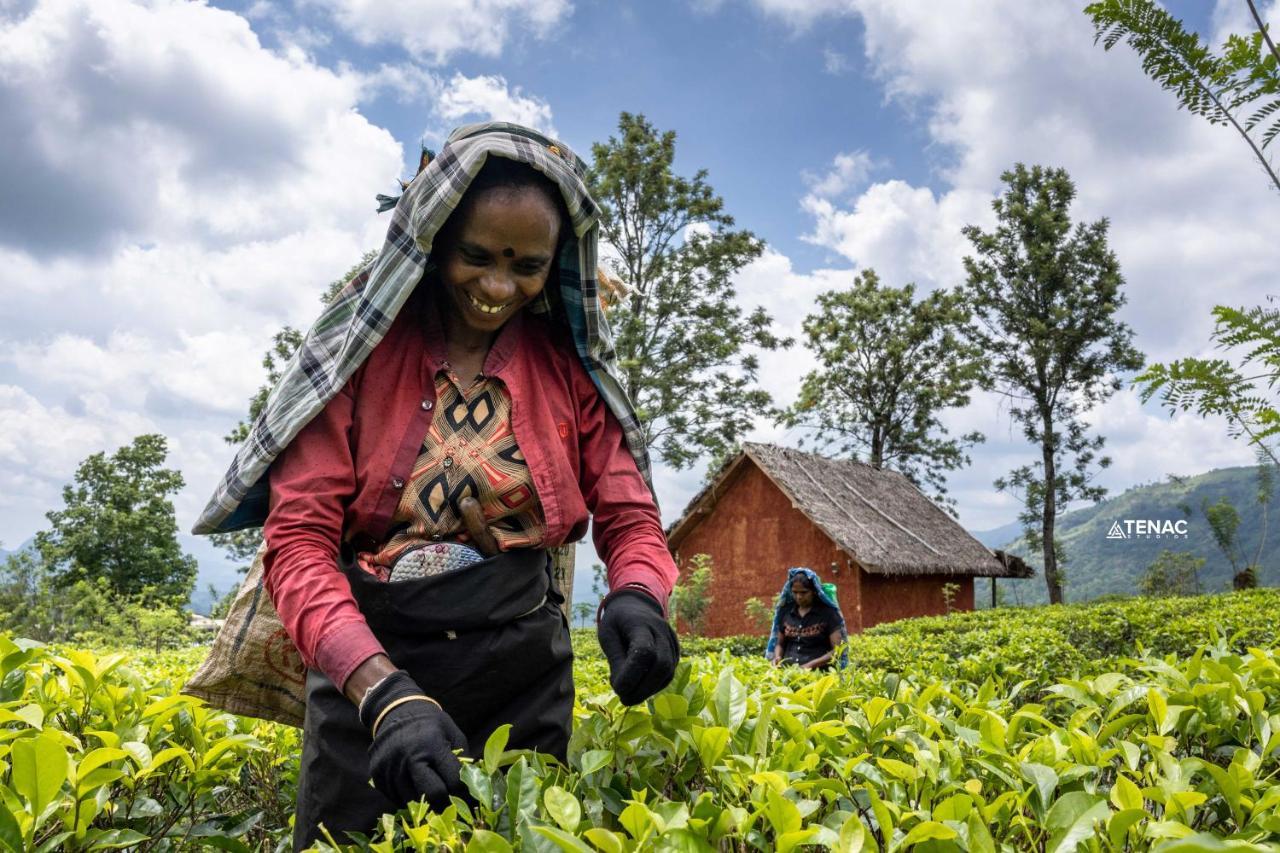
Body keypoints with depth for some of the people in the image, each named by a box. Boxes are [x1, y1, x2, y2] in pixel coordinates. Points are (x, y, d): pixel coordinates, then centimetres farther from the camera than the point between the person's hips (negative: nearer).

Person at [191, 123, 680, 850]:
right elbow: (299, 539, -12)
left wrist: (639, 599, -24)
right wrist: (384, 692, -27)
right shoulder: (362, 348, -7)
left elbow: (630, 520, 0)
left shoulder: (570, 363, -1)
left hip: (521, 681, 2)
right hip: (365, 674, -1)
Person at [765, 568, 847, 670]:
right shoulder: (786, 611, 12)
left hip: (817, 671, -3)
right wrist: (777, 658, 1)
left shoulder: (828, 612, 1)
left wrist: (810, 665, -13)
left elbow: (838, 650, -3)